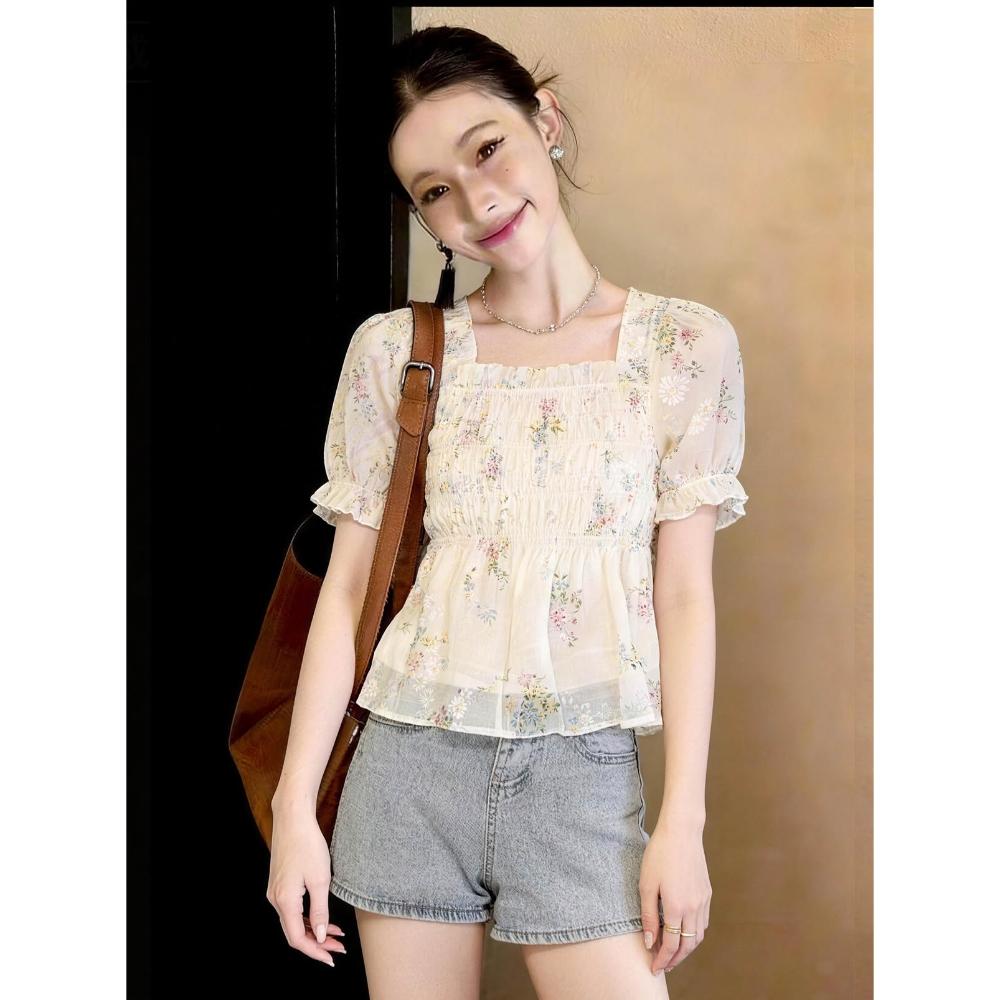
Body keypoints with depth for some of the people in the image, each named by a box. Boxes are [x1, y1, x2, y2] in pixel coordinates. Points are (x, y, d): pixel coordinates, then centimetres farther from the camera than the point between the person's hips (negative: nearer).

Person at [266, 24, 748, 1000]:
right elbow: (347, 588, 3)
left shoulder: (686, 344, -1)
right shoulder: (392, 351, 2)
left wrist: (683, 819, -5)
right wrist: (294, 806, 0)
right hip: (411, 763, 1)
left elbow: (684, 597, -1)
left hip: (582, 771, -1)